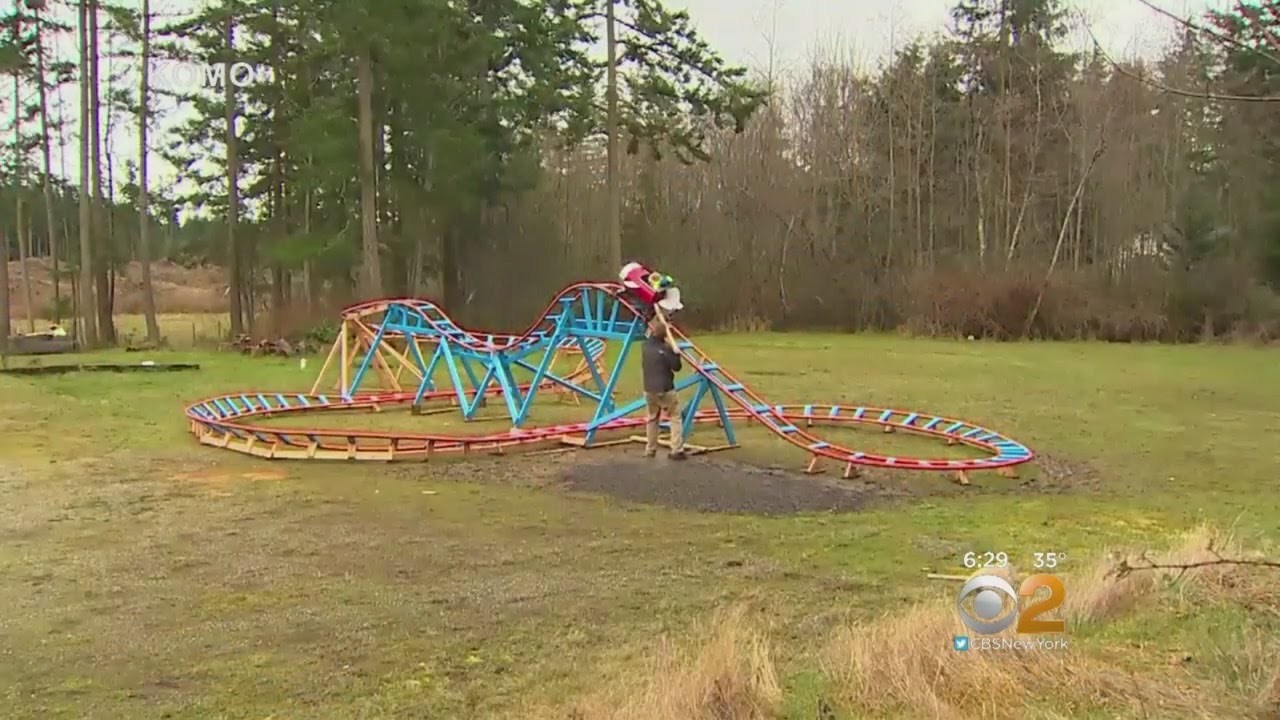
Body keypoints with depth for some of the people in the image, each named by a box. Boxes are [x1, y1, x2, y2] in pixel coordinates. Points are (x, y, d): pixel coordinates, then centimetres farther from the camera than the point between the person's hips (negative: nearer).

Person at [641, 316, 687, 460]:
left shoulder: (646, 346, 1)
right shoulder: (665, 349, -14)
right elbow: (677, 367, -8)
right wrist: (676, 354, 5)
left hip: (649, 389, 6)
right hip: (665, 389, -6)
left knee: (652, 418, 20)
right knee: (675, 418, 2)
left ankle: (650, 450, 23)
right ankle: (677, 451, -6)